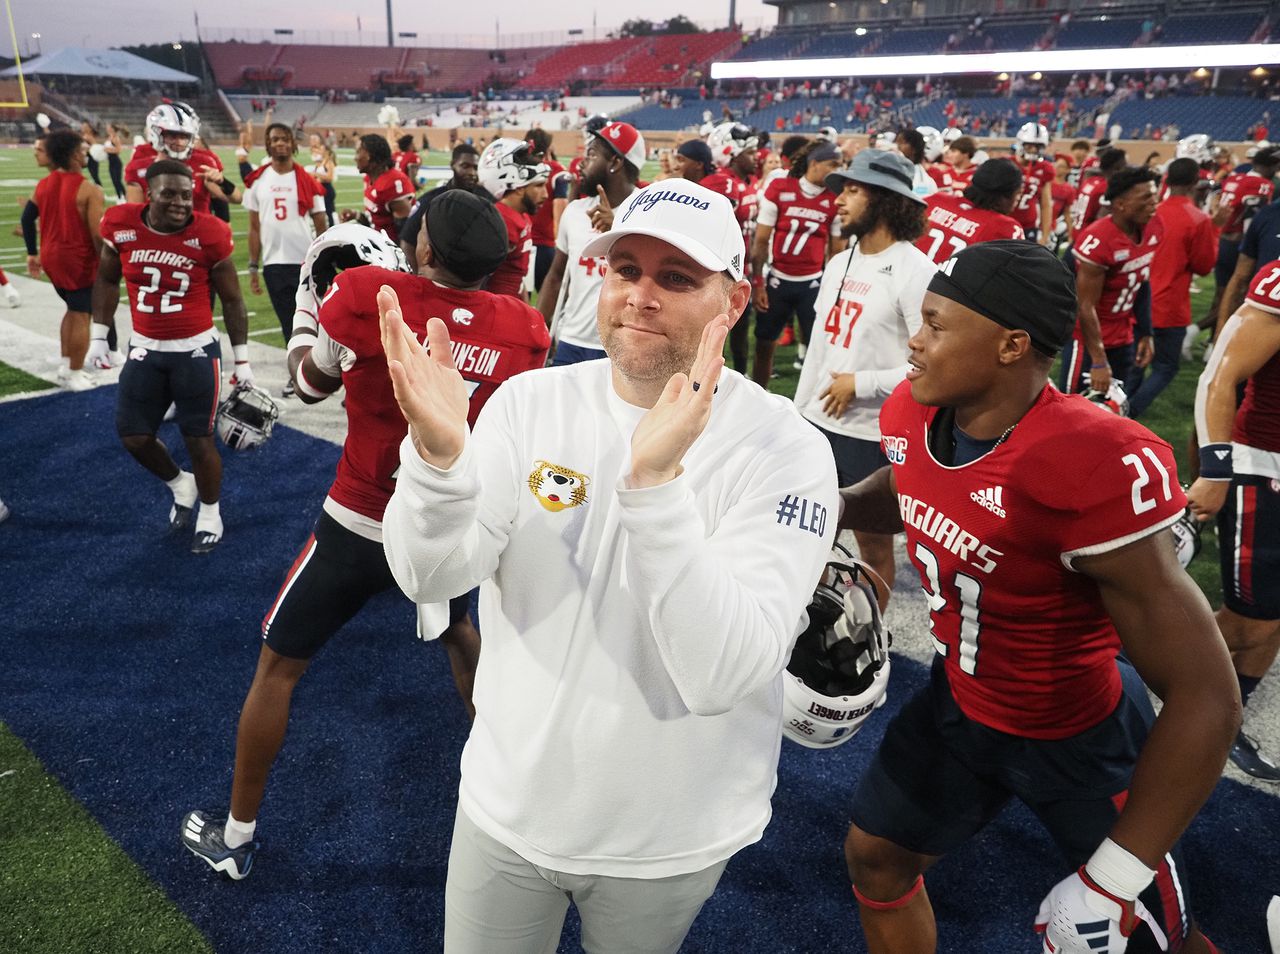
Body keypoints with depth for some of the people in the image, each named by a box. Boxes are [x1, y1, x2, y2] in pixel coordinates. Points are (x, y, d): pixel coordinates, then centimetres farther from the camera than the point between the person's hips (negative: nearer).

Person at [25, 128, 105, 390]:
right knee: (82, 315, 4)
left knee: (72, 309, 24)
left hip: (51, 256, 7)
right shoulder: (89, 190, -17)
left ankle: (66, 365, 29)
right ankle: (75, 375, 11)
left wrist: (32, 254, 22)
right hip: (78, 259, -7)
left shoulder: (42, 186, 5)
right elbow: (97, 234, -20)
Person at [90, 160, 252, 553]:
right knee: (133, 436, 9)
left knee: (199, 439, 4)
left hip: (196, 351, -3)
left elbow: (231, 301, -3)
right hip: (144, 349, 4)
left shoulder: (209, 235, -14)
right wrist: (99, 335, 9)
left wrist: (242, 360, -1)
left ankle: (209, 513, 27)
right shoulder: (121, 225, -7)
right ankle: (180, 485, 38)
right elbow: (107, 279, 11)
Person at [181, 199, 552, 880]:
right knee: (457, 632, 33)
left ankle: (236, 836, 31)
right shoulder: (520, 331, -9)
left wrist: (310, 298, 18)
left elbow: (311, 383, 0)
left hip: (359, 528, -3)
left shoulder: (366, 296, -18)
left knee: (279, 666, 17)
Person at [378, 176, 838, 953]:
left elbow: (722, 674, -29)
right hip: (508, 803, 2)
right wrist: (437, 452, -35)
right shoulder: (530, 401, -9)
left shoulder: (786, 451, -19)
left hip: (671, 836, -2)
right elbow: (433, 578, -16)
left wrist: (655, 481, -41)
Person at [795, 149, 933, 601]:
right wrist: (798, 412, 16)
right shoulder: (838, 264, 10)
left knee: (874, 543, 8)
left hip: (872, 433, -7)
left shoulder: (913, 271, -14)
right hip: (817, 423, 8)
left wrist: (861, 383, -16)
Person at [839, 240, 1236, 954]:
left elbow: (1206, 700, -31)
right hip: (963, 702, 6)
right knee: (876, 858, 16)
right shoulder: (913, 416, -15)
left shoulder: (1094, 472, -36)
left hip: (1083, 739, -5)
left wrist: (1111, 880, -28)